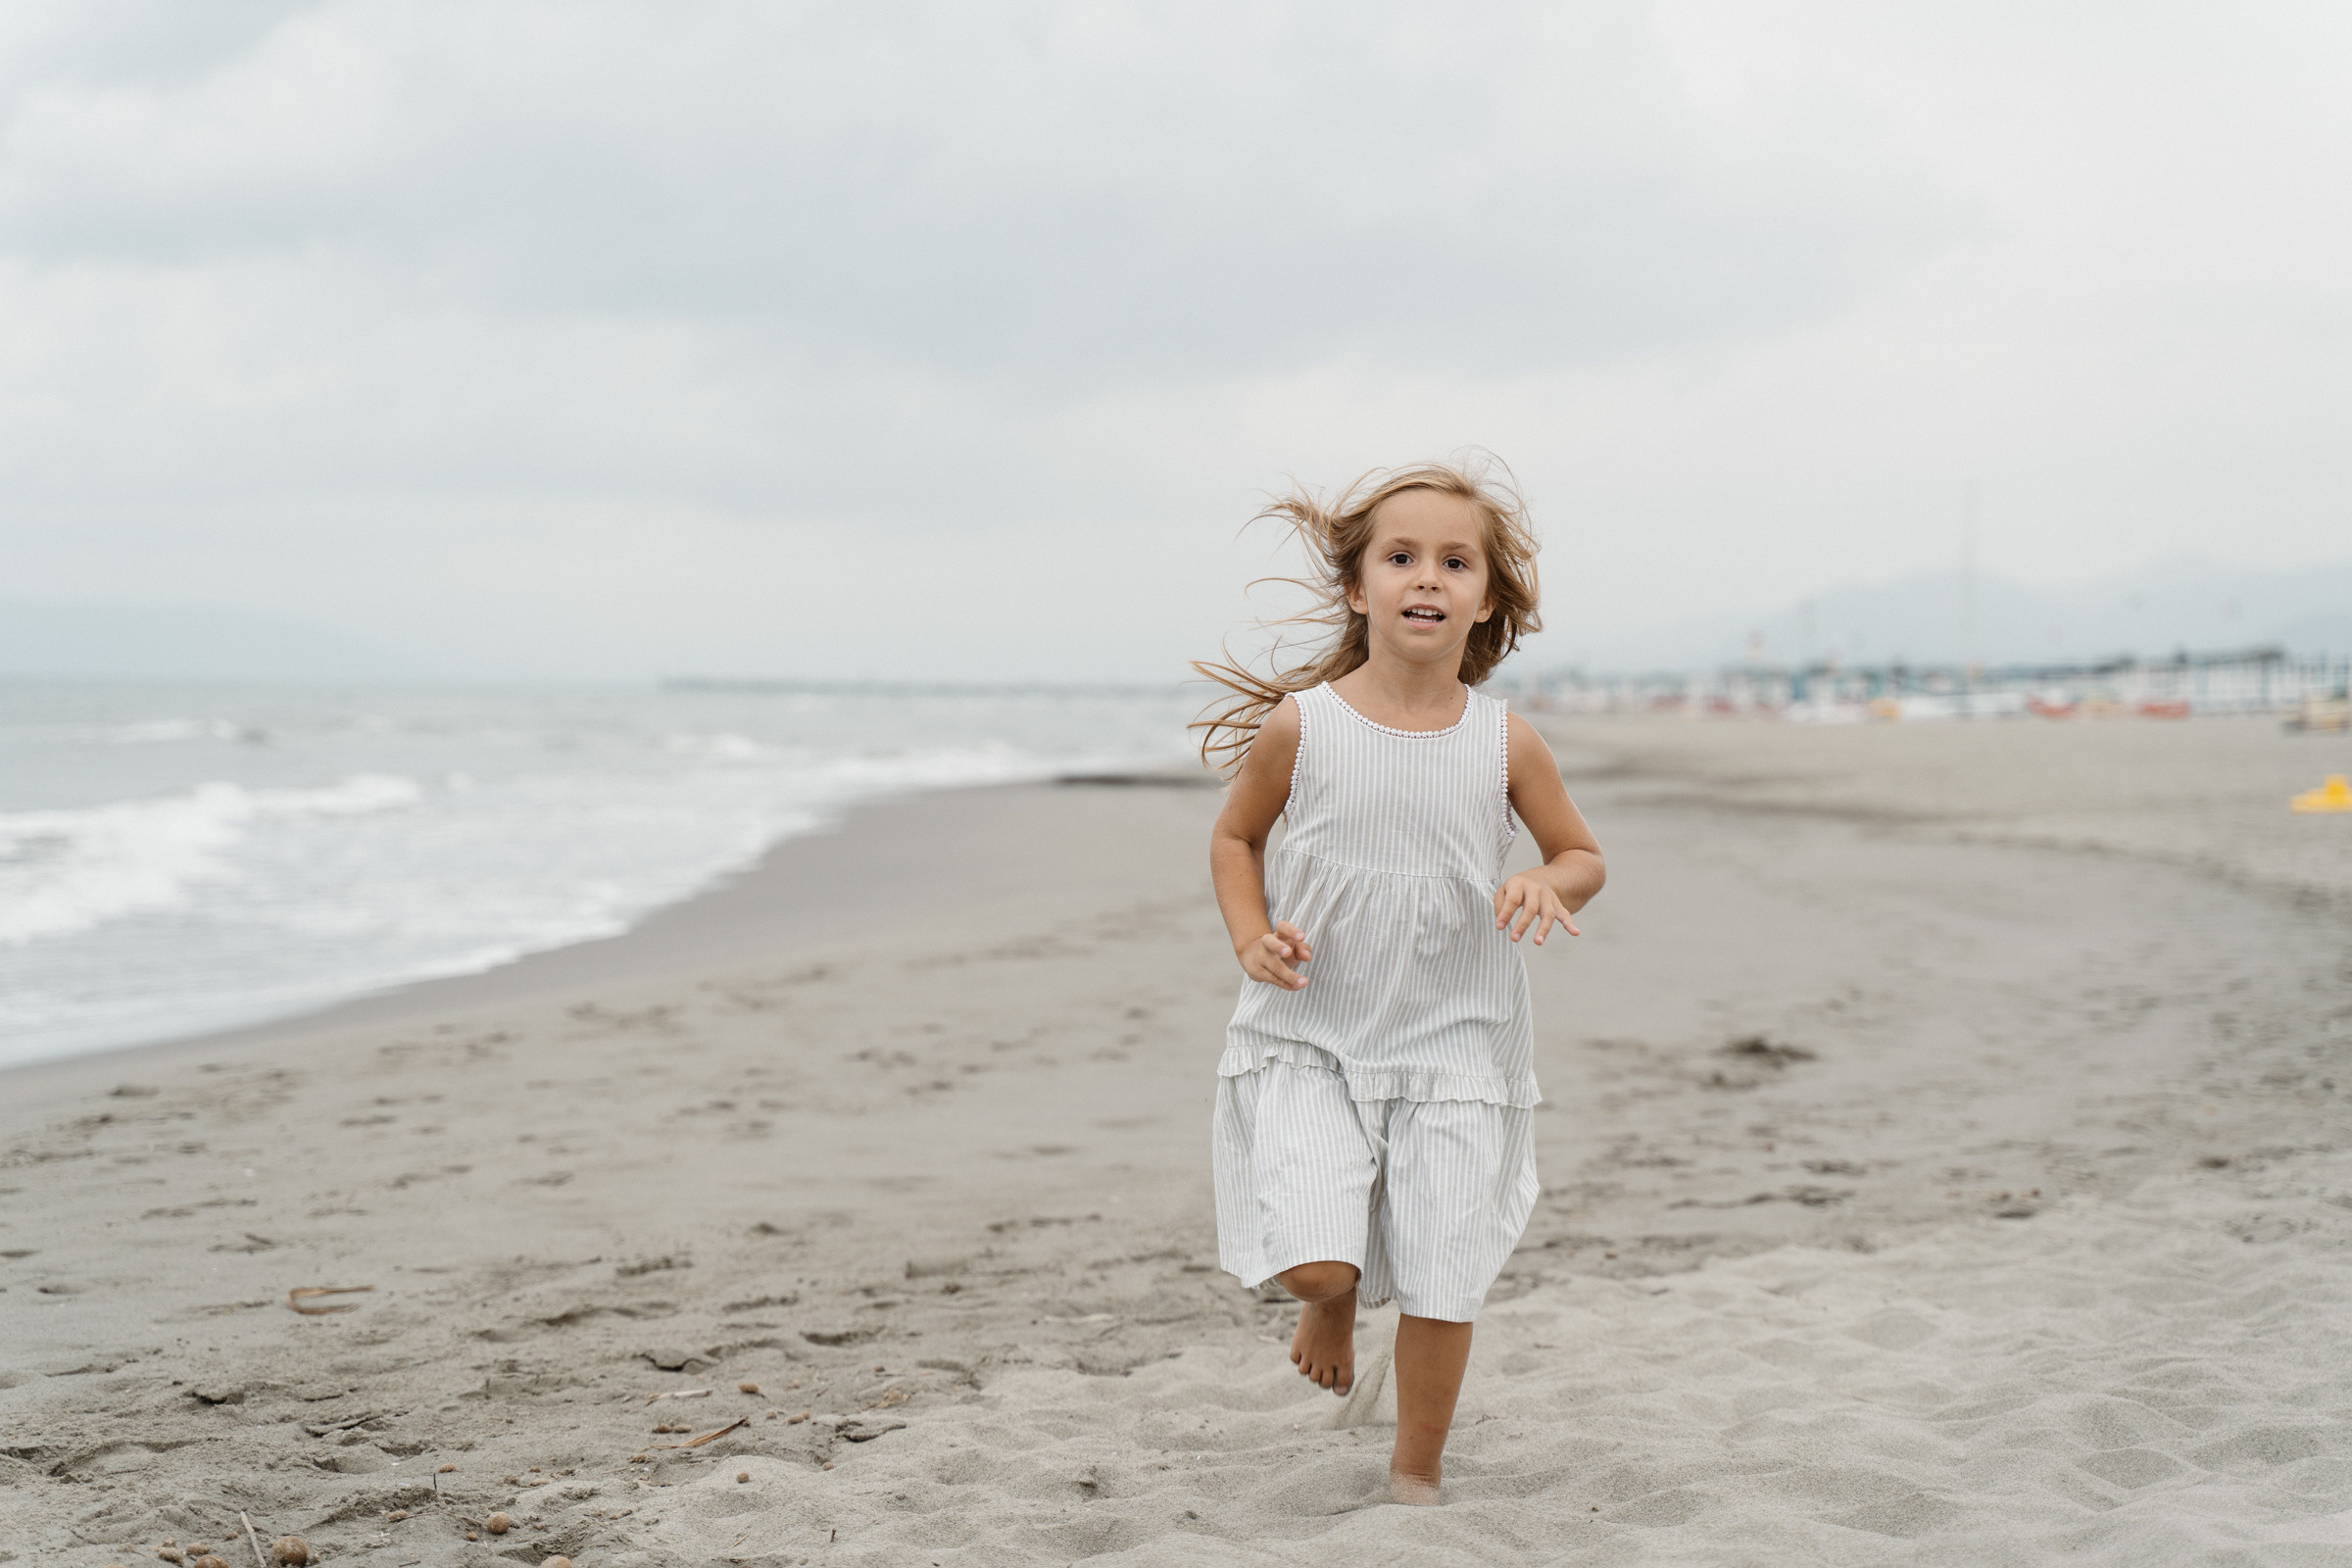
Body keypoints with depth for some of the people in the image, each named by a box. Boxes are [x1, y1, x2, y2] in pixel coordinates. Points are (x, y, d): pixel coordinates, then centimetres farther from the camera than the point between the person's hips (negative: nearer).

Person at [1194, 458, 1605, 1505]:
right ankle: (1331, 1298, 25)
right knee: (1314, 1257, -14)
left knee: (1441, 1282, 4)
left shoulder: (1506, 744, -5)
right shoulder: (1300, 727, -7)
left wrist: (1550, 883, -15)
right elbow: (1236, 837, 8)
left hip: (1455, 1041, 1)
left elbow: (1583, 855, 9)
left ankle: (1417, 1470, 26)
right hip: (1308, 1036, -1)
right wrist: (1252, 939, -8)